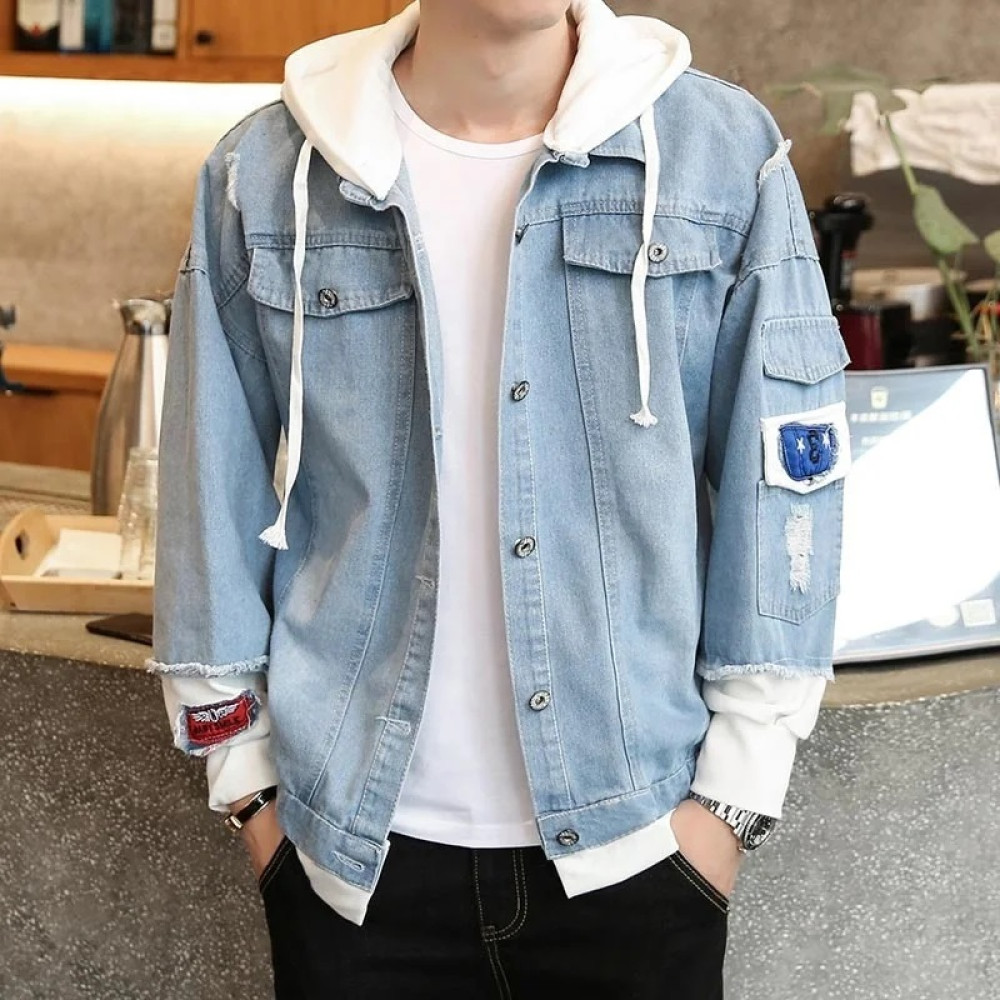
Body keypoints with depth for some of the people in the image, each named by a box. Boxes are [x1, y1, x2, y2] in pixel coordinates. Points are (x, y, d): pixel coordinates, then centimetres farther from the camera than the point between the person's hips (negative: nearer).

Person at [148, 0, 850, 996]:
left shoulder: (727, 156, -5)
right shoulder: (264, 176, -2)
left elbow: (782, 486, -2)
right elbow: (217, 501, 4)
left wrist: (735, 789, -3)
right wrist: (248, 780, 5)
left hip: (634, 837, 0)